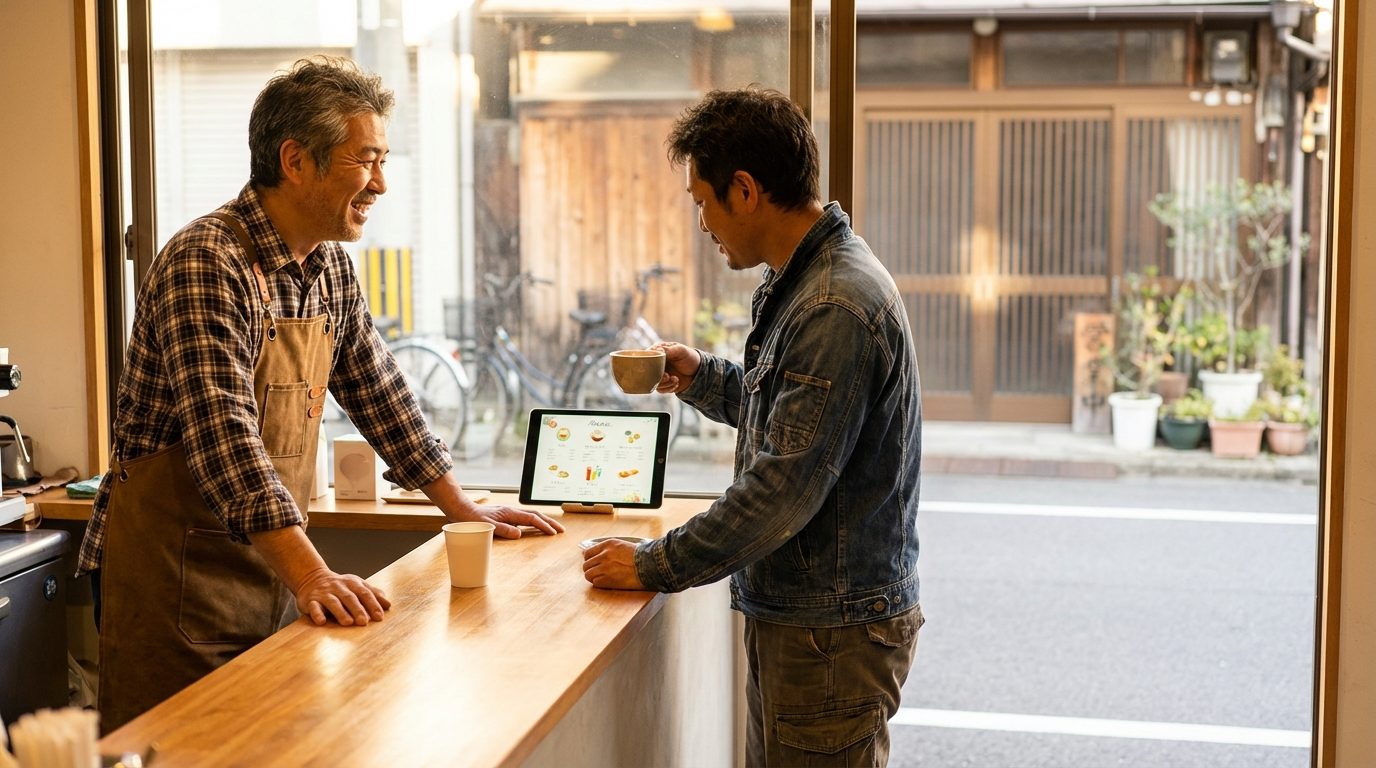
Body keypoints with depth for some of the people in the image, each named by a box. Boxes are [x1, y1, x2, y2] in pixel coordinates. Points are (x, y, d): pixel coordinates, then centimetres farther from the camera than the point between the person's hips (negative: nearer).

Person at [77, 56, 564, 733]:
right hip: (175, 569, -8)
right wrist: (310, 574, -38)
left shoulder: (331, 269, 7)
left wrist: (463, 509, 17)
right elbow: (224, 435, -30)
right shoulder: (207, 263, -20)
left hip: (271, 569, 8)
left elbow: (376, 390, 18)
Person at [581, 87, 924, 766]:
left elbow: (786, 486, -25)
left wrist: (655, 565, -17)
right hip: (792, 613, 10)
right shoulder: (797, 283, 10)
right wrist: (703, 378, 8)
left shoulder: (837, 308, -23)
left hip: (833, 630, -10)